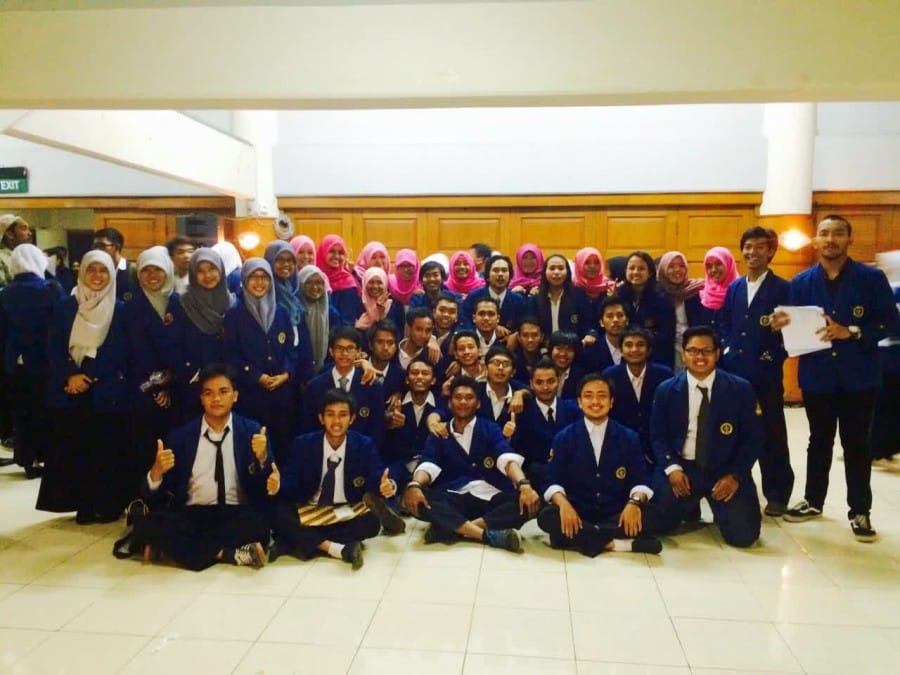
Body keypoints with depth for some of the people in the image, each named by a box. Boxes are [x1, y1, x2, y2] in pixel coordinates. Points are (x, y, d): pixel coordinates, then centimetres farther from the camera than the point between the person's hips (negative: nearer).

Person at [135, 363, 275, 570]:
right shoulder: (180, 436, 5)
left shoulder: (252, 431, 2)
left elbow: (264, 487, -5)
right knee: (147, 526, -26)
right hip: (191, 515, 2)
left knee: (259, 524, -34)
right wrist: (156, 472, -19)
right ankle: (229, 554, -20)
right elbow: (152, 496, 3)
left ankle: (177, 546, -16)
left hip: (237, 514, -2)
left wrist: (262, 458, -25)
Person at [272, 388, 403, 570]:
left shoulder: (365, 445, -6)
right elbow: (290, 483, -9)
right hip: (310, 511, 0)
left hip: (350, 512, 0)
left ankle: (300, 543, -25)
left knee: (373, 521, -31)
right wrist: (277, 485, -33)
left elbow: (377, 480, -15)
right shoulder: (303, 444, -5)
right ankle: (337, 548, -31)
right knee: (279, 515, -28)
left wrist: (386, 486, -40)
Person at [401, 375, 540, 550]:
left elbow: (507, 459, -8)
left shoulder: (490, 429, 10)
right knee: (413, 499, -28)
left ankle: (449, 528, -31)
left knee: (530, 502, -27)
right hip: (452, 500, 0)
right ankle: (488, 534, -35)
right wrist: (414, 485, -29)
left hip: (489, 497, 0)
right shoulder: (438, 436, 14)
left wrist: (524, 485, -29)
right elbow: (428, 465, -5)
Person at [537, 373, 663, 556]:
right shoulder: (563, 438, 3)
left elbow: (640, 479, 2)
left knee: (647, 519, -28)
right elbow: (552, 481, -2)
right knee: (547, 517, -31)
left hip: (618, 516, 0)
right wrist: (563, 504, -25)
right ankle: (615, 543, -28)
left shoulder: (629, 438, 6)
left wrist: (635, 502, -21)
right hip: (576, 515, 0)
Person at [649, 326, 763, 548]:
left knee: (743, 535, -16)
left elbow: (753, 438, 0)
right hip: (682, 467, 1)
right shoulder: (666, 390, 0)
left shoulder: (740, 389, -2)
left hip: (725, 470, 0)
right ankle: (691, 509, 19)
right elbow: (657, 436, 5)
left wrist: (735, 475, -12)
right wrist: (672, 468, -13)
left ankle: (721, 509, 21)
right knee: (660, 524, -17)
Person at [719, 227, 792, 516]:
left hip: (766, 372, -4)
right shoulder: (734, 287, 12)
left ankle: (777, 494, 17)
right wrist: (727, 348, 2)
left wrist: (774, 357, -15)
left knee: (772, 433, 5)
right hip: (734, 370, 5)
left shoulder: (783, 288, -4)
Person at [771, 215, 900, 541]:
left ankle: (859, 511, 19)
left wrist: (850, 332, -20)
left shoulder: (872, 278, -4)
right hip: (817, 376, 2)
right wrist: (782, 324, -19)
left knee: (856, 444, 7)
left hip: (858, 376, -2)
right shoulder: (801, 282, 3)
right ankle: (813, 500, 29)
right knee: (819, 441, 15)